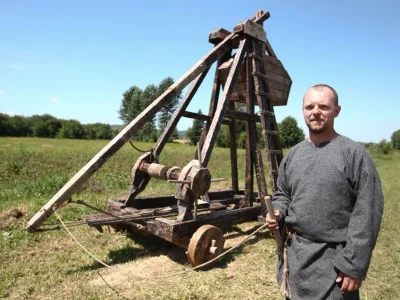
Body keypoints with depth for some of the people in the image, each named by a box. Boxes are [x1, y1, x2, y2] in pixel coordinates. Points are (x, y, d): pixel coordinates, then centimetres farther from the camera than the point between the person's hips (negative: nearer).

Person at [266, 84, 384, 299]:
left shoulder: (354, 153, -11)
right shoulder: (293, 155, 5)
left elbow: (367, 213, -13)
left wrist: (355, 265, -15)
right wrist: (278, 213, -5)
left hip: (333, 260, -5)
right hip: (293, 254, 6)